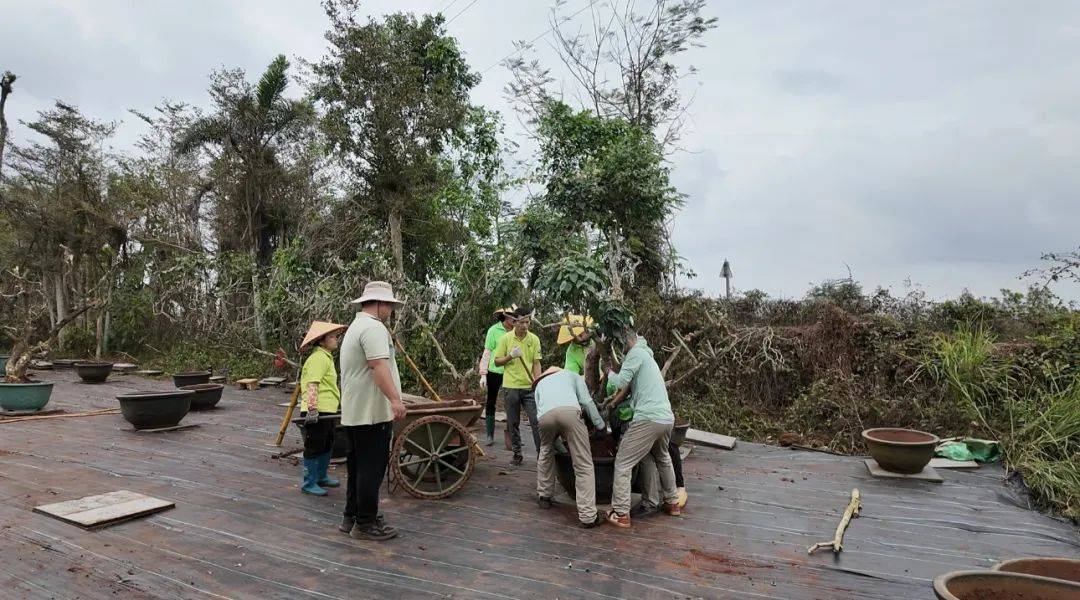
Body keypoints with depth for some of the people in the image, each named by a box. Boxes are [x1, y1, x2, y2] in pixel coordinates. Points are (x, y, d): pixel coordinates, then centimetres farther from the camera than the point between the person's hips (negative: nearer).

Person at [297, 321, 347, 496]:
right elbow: (312, 385, -26)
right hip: (317, 413, -11)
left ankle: (321, 477, 34)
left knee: (327, 445, 20)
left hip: (327, 411, 11)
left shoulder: (326, 357, 19)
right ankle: (308, 484, 11)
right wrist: (312, 409, -32)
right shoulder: (318, 358, -16)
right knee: (314, 447, 0)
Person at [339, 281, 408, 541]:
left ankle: (352, 517, 27)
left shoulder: (355, 326, 20)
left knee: (358, 467, 18)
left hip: (354, 412, 11)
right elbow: (379, 366, -28)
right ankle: (365, 524, 6)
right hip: (372, 413, -11)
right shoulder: (374, 327, -15)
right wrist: (395, 399, -34)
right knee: (372, 469, -2)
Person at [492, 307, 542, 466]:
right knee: (513, 423, 8)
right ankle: (517, 454, 21)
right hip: (511, 387, 0)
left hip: (530, 387, 1)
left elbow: (536, 363, 2)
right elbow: (497, 362, 1)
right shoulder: (505, 339, -2)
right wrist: (510, 356, -16)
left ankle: (541, 453, 8)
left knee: (536, 421, -2)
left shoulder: (534, 339, 2)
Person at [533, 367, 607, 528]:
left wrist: (562, 437, 40)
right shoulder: (572, 375, 37)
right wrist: (601, 426, 22)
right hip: (569, 410, -3)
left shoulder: (539, 383, 43)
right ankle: (588, 516, 0)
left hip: (544, 415, 3)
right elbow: (586, 401, 20)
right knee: (583, 466, 3)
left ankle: (544, 496, 40)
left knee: (546, 453, 32)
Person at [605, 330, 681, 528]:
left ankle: (621, 514, -2)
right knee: (663, 459, 31)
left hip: (648, 419, -9)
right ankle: (672, 503, 40)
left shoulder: (636, 352, -1)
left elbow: (621, 382, -12)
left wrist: (607, 371, 6)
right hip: (667, 418, 9)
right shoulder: (647, 355, 26)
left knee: (622, 463, -2)